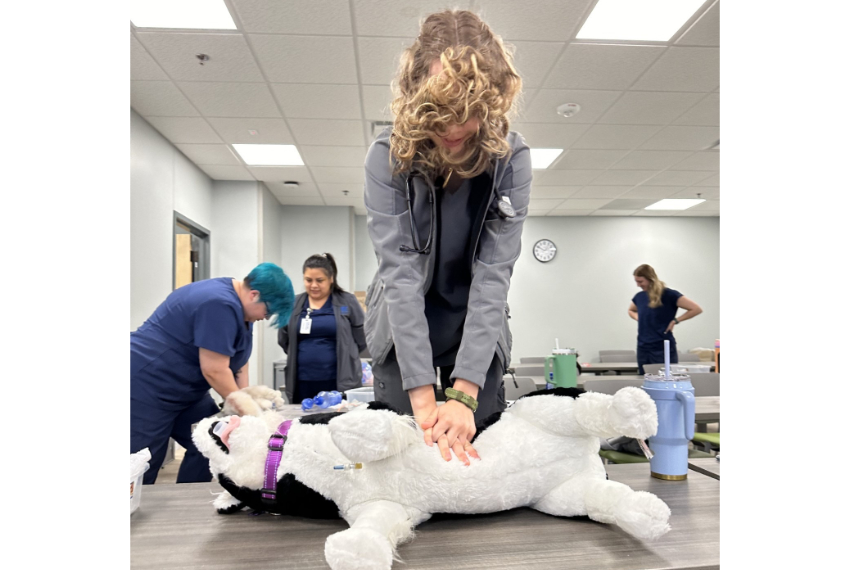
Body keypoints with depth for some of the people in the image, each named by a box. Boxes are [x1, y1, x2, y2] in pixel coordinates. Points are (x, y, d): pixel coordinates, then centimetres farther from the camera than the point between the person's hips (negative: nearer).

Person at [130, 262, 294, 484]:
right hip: (146, 390, -10)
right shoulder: (220, 305, -28)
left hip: (181, 391, 10)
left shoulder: (237, 304, 4)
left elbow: (237, 358, 7)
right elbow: (214, 370, -27)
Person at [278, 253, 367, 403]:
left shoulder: (348, 302, 0)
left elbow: (361, 340, 3)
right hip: (302, 383, 3)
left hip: (340, 382, -2)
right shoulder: (293, 304, 8)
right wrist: (307, 355, 12)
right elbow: (284, 340, 16)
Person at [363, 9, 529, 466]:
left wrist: (464, 392, -29)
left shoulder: (511, 158, -16)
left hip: (477, 327, 1)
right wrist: (423, 397, -32)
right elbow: (399, 272, -26)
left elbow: (493, 274, -22)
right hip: (401, 330, 0)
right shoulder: (389, 156, -18)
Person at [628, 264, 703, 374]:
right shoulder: (640, 296, 8)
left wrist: (675, 321, -10)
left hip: (663, 349, -5)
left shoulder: (668, 295, -9)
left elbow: (696, 309, -11)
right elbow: (631, 310, 29)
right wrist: (639, 319, 10)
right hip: (642, 349, 6)